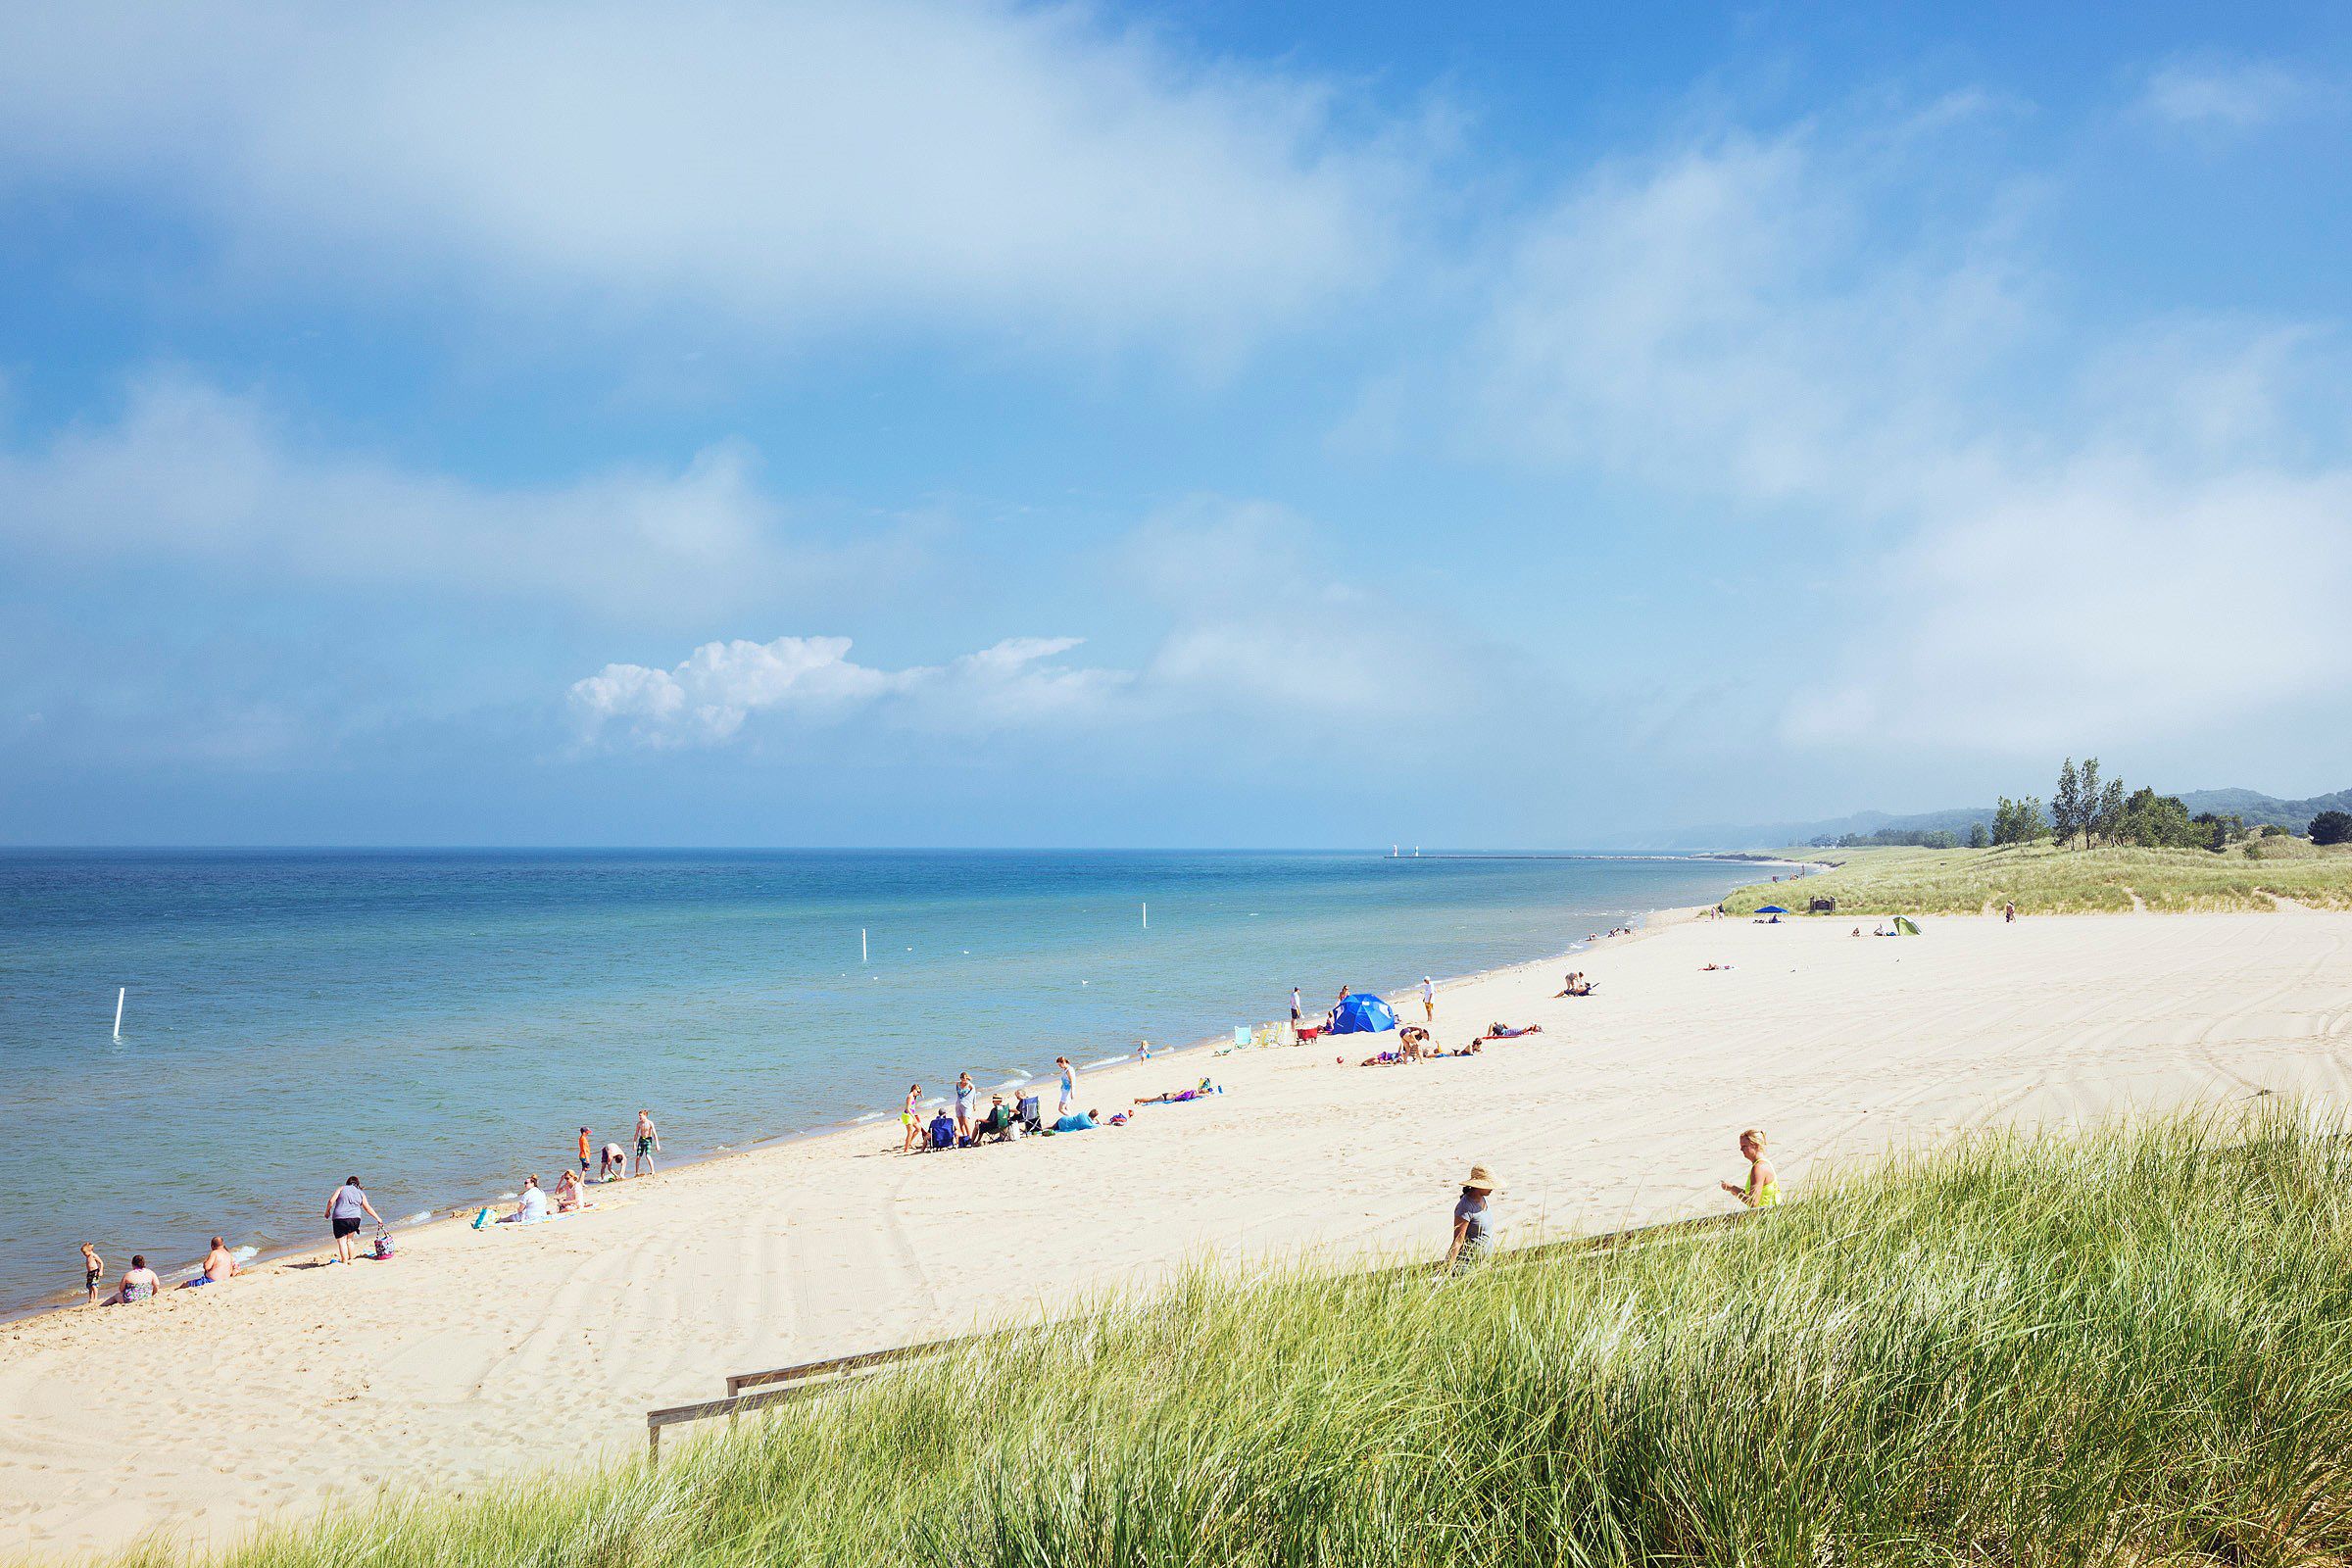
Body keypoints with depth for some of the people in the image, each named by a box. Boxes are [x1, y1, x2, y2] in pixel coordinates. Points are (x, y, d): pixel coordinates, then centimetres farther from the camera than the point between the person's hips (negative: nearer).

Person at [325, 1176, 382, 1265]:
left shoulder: (341, 1188, 11)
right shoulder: (361, 1193, 17)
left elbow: (331, 1201, -1)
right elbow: (368, 1208, 22)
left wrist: (327, 1211, 15)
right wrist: (378, 1218, 32)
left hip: (339, 1218, -3)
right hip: (354, 1218, 3)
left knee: (342, 1241, 2)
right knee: (349, 1239, 22)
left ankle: (344, 1261, 0)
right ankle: (350, 1259, 27)